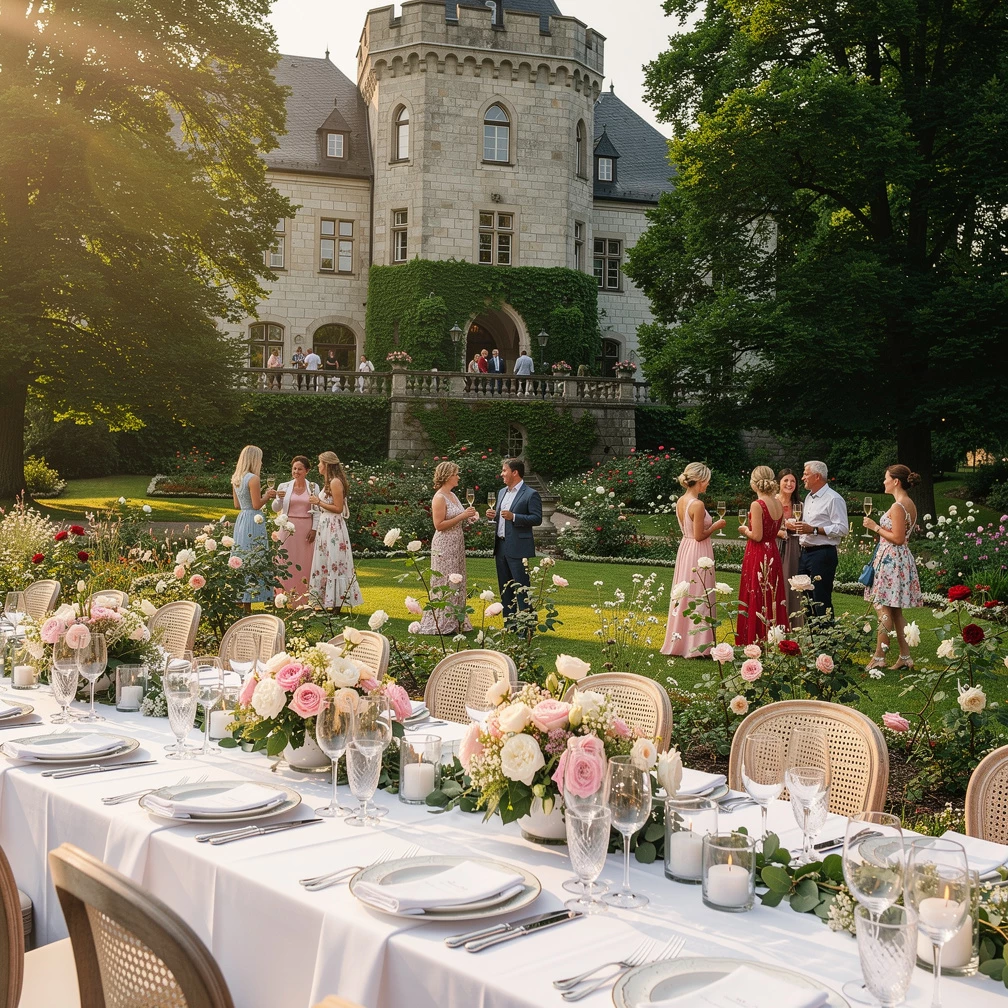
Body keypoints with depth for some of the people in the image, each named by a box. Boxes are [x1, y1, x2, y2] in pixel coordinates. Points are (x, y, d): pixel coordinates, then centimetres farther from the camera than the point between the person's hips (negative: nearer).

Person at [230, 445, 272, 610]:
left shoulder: (236, 479, 11)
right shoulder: (253, 478, -13)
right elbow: (256, 505, -15)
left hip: (241, 520, 9)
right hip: (253, 521, -8)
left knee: (241, 560, 11)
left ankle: (239, 601, 15)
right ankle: (247, 604, -5)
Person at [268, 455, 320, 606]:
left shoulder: (313, 487, 5)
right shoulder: (284, 487, 4)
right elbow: (276, 509, -2)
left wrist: (314, 529, -4)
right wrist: (278, 498, -22)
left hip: (307, 529, 0)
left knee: (305, 563, 2)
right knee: (288, 562, -1)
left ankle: (304, 600, 8)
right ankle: (288, 599, 3)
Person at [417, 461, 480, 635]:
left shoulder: (452, 496, 13)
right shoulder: (439, 498, -14)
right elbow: (439, 525, -19)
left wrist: (469, 517, 3)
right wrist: (462, 516, -19)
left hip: (456, 545, 9)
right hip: (444, 546, -9)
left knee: (456, 584, 11)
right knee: (445, 584, -4)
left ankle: (453, 622, 17)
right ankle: (441, 624, 3)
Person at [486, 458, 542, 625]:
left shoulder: (530, 494, -8)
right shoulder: (502, 492, 16)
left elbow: (537, 519, -14)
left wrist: (514, 517, -23)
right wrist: (493, 516, 2)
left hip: (518, 548, -8)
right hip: (501, 546, 8)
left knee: (521, 586, -6)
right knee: (504, 587, 12)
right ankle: (509, 622, 20)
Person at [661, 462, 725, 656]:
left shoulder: (680, 502, 5)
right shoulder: (698, 505, -21)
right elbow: (699, 536, -19)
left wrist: (711, 524, 13)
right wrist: (716, 526, -5)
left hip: (685, 548, 9)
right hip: (698, 552, -9)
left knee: (684, 594, 15)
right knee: (699, 596, -1)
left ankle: (679, 640, 23)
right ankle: (697, 645, 5)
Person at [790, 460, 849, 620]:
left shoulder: (833, 499, -10)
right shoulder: (809, 498, 19)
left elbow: (842, 528, -18)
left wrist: (813, 530, -22)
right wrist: (797, 527, 8)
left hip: (823, 554, -9)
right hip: (805, 553, 9)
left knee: (821, 601, -8)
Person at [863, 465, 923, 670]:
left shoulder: (897, 507, -16)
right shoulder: (910, 505, 13)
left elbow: (898, 538, -20)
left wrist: (876, 527, -12)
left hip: (891, 559, -10)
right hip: (901, 558, 10)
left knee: (884, 609, -6)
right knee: (895, 611, 12)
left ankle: (879, 657, -4)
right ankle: (905, 657, 13)